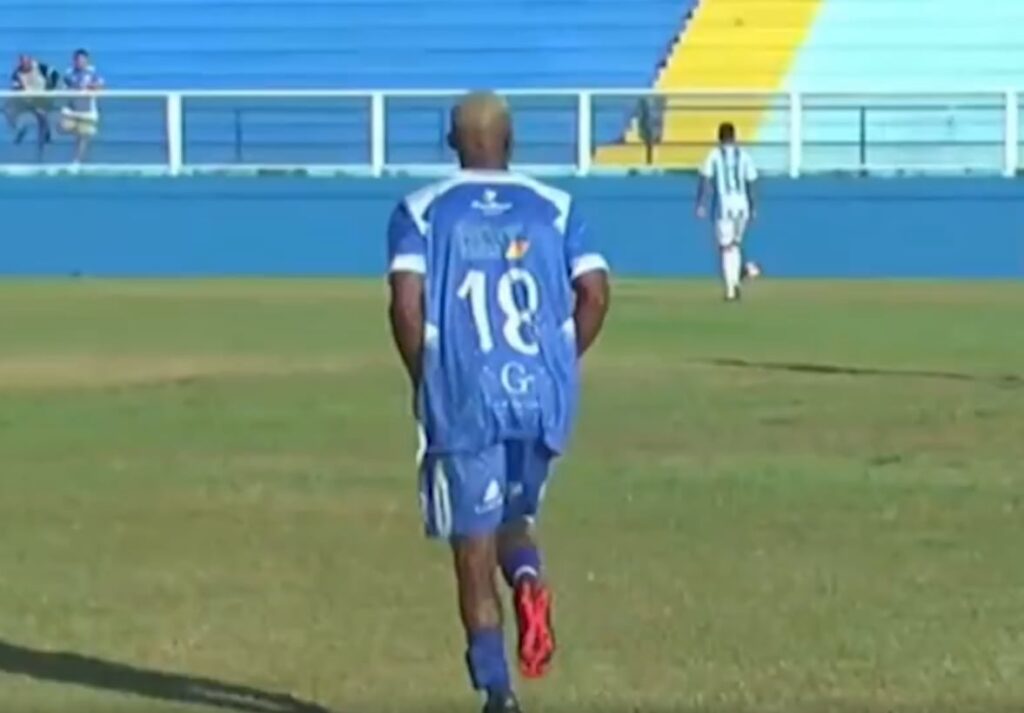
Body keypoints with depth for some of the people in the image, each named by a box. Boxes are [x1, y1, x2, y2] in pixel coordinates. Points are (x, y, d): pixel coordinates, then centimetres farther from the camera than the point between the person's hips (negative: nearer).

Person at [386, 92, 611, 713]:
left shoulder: (421, 212, 3)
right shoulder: (557, 208, 8)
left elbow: (407, 302, -9)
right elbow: (595, 292, -1)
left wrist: (422, 377, 5)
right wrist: (560, 363, 12)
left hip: (463, 400, -2)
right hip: (544, 396, 2)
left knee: (474, 550, 6)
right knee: (515, 516, 23)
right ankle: (530, 580, -10)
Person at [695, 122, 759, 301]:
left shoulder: (714, 155, 0)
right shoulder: (743, 155, 7)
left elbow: (705, 180, -8)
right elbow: (751, 183, 7)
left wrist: (701, 205, -8)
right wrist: (753, 207, 13)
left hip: (723, 204, -3)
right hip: (742, 204, 3)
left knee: (726, 246, -1)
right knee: (735, 243, 18)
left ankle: (731, 288, -8)